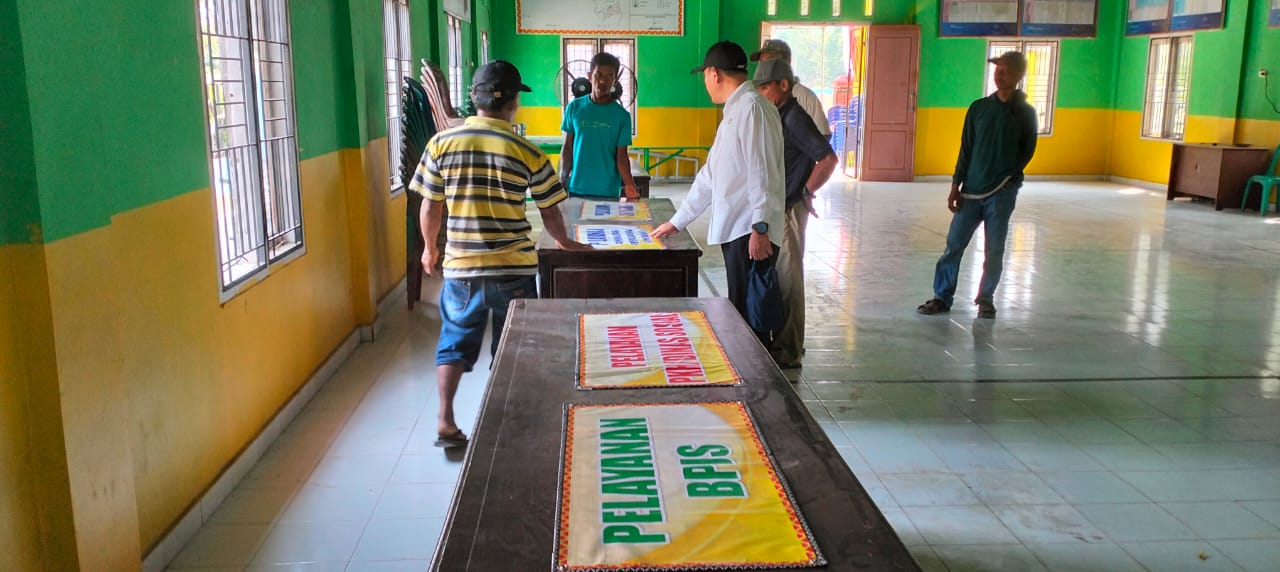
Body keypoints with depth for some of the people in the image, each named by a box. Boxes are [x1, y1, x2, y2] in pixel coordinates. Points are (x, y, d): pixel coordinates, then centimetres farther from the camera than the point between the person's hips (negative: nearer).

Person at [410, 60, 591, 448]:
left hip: (460, 266, 1)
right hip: (513, 269, -1)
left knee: (455, 341, 16)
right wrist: (565, 243, 20)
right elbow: (550, 213, 1)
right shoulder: (528, 152, -7)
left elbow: (430, 206, 2)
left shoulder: (441, 143, -4)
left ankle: (445, 420, 8)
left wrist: (430, 248, 19)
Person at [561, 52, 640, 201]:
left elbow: (621, 155, -2)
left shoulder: (622, 115, -1)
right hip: (577, 188, 1)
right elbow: (567, 148, 6)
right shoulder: (574, 108, 1)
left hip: (608, 191, -1)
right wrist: (561, 183, -1)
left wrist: (629, 185, -17)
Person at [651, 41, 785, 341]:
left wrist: (760, 227, -22)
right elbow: (710, 175, 25)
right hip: (734, 230, 9)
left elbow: (762, 172, -18)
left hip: (751, 232, -9)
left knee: (748, 317, -5)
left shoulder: (752, 107, -9)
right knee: (739, 315, 12)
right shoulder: (734, 111, 21)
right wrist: (677, 222, 27)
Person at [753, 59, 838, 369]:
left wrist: (805, 193, -14)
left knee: (787, 280, -2)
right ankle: (778, 341, 28)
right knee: (774, 278, 16)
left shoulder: (795, 118, -16)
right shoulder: (776, 115, 11)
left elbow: (828, 159, -22)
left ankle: (789, 351, 7)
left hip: (788, 210, -9)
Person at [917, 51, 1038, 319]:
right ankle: (942, 297, 8)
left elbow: (1027, 151, 5)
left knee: (994, 250, 4)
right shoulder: (979, 108, 5)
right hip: (971, 190, 2)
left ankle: (986, 299, 19)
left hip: (1002, 193, -2)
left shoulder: (1026, 113, 0)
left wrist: (1009, 177, -6)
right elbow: (966, 148, 6)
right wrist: (956, 185, 1)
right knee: (954, 244, 0)